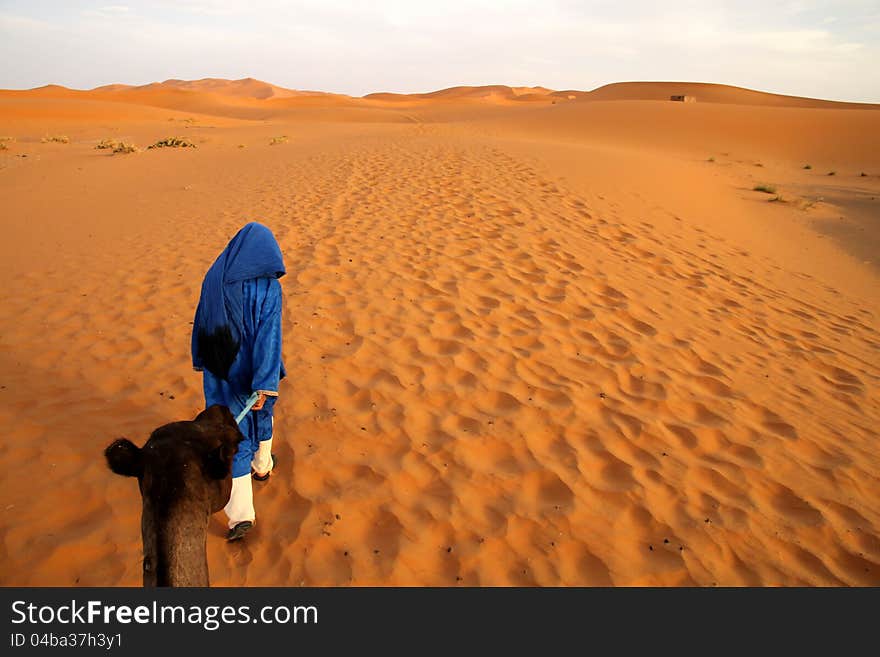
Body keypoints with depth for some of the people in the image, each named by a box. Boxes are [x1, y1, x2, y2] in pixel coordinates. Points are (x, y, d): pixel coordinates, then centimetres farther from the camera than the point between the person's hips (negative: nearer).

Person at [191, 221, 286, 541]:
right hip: (251, 368, -2)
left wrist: (201, 360, 21)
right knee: (260, 413, 29)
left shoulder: (214, 277, -5)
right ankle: (262, 464, 53)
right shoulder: (267, 286, -20)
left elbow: (201, 323, 6)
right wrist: (264, 386, -26)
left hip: (220, 368, 2)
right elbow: (268, 336, -26)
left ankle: (240, 513, 3)